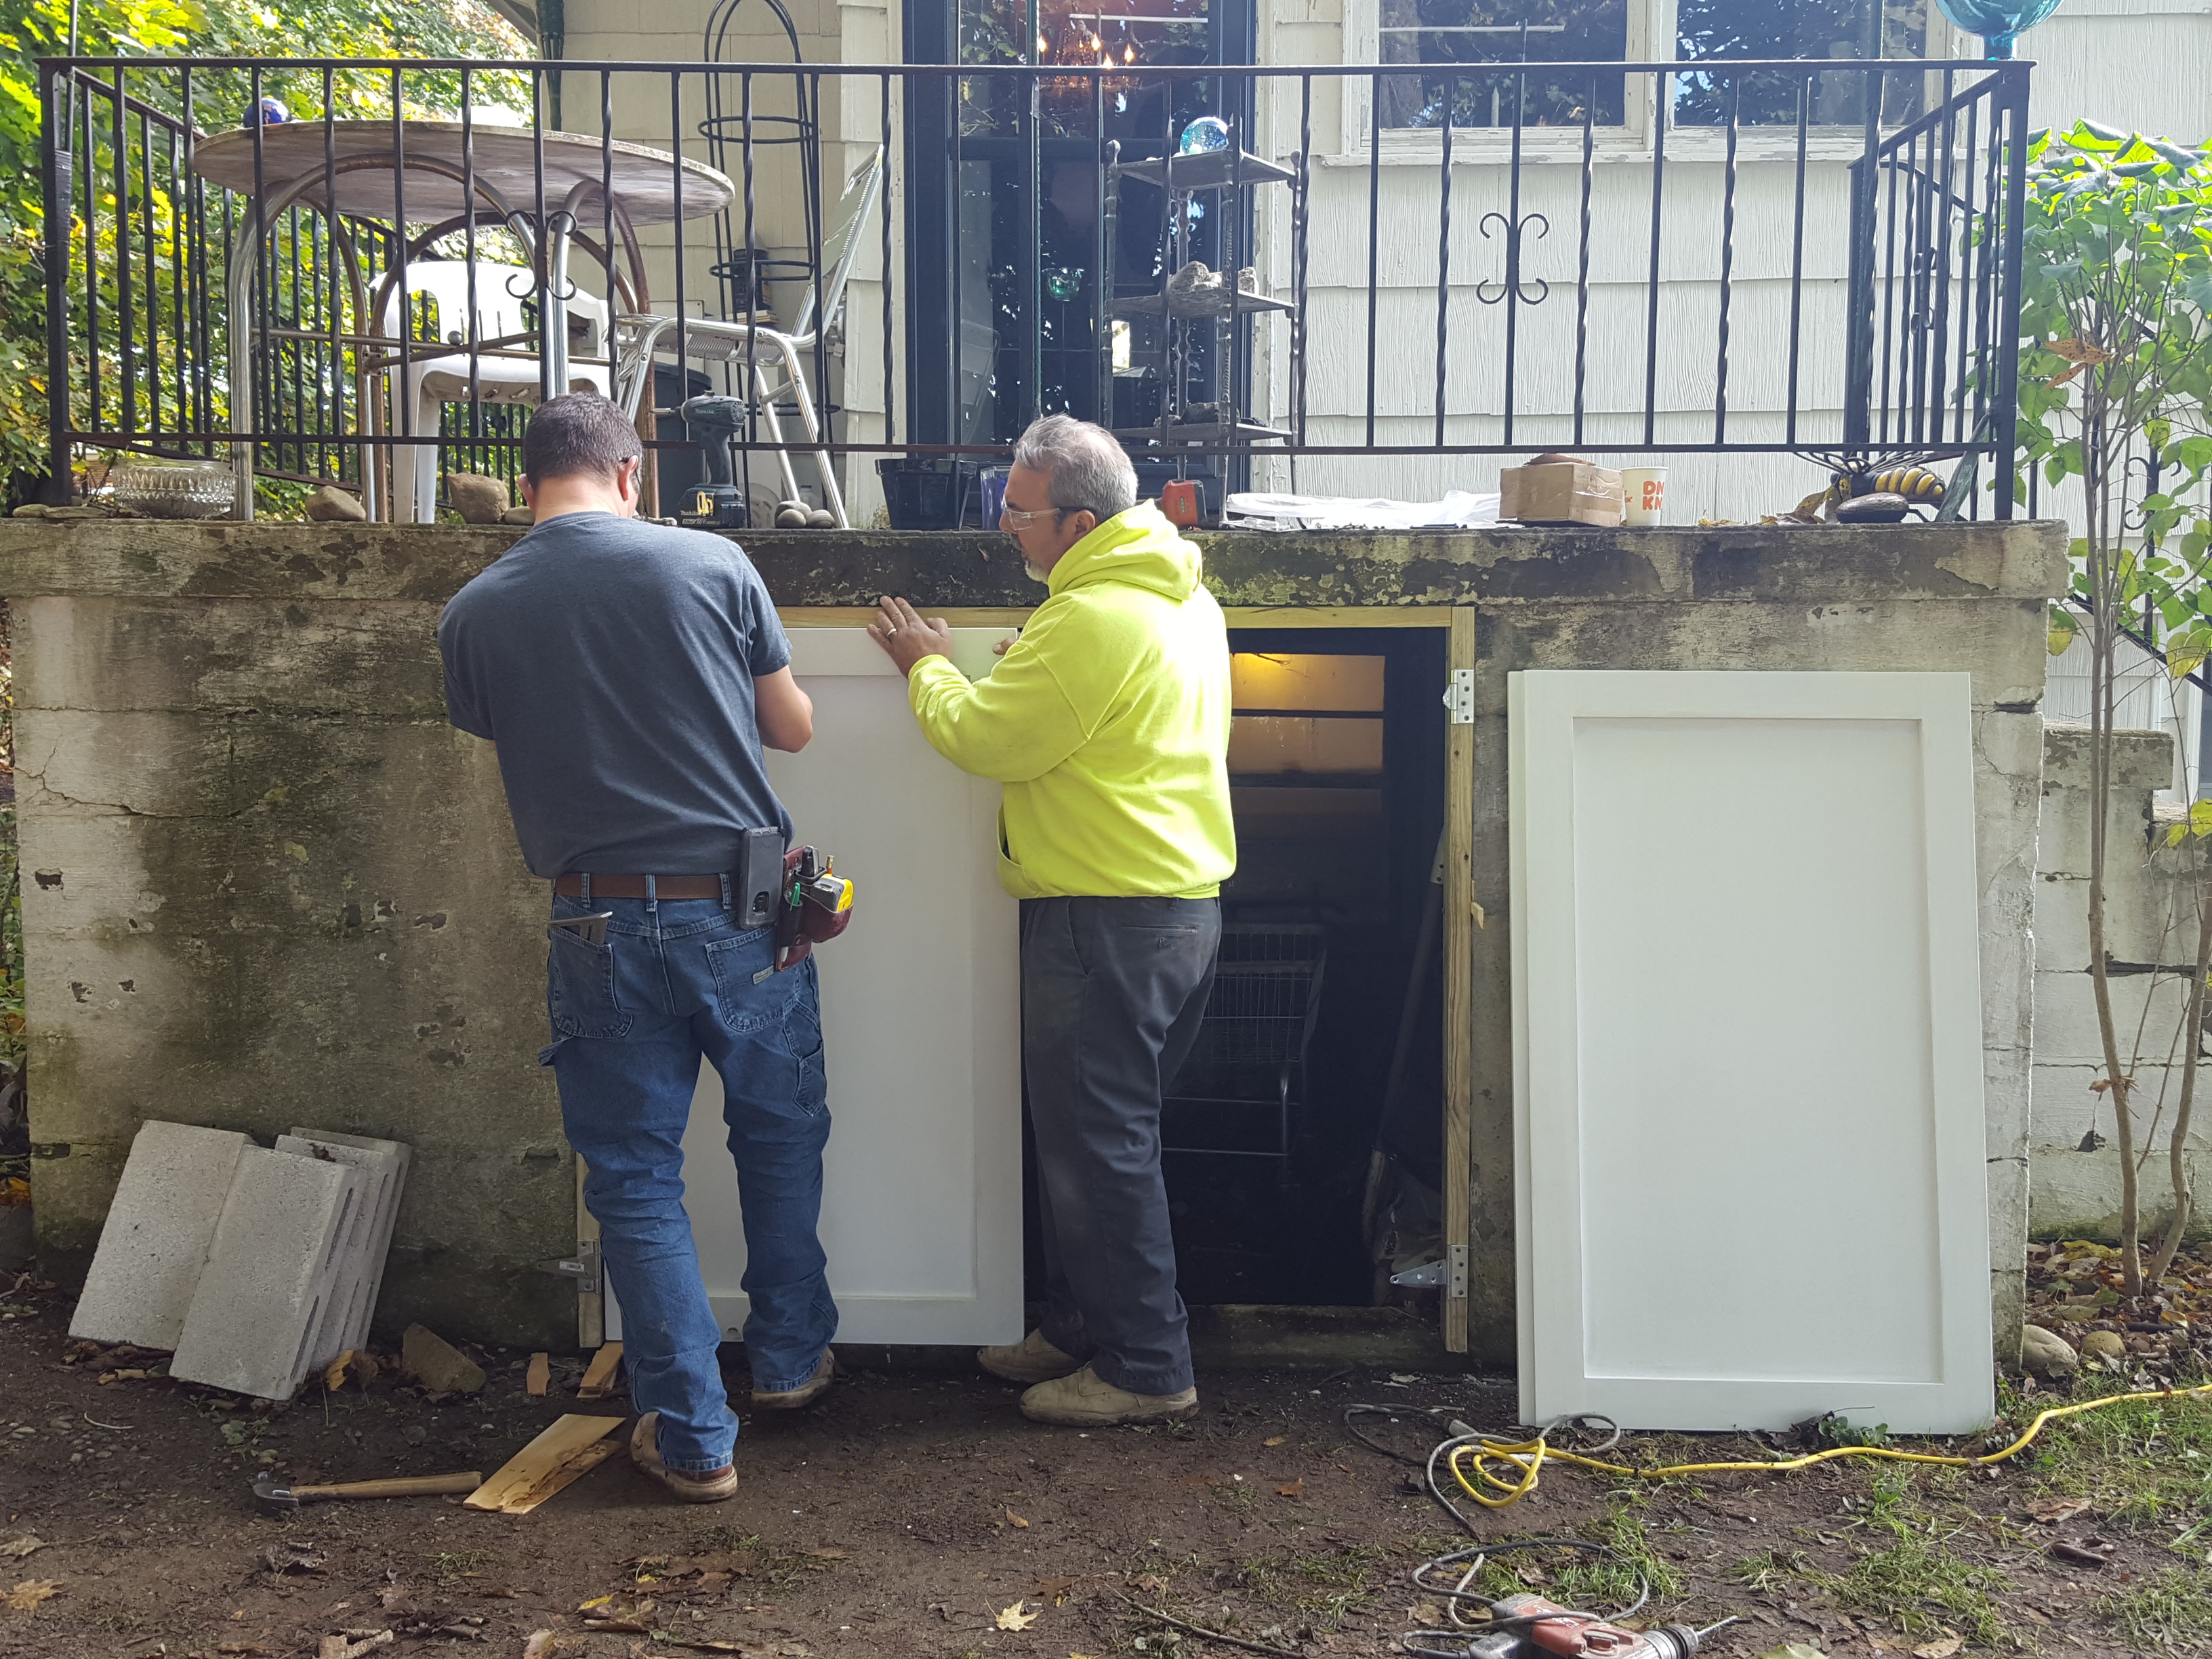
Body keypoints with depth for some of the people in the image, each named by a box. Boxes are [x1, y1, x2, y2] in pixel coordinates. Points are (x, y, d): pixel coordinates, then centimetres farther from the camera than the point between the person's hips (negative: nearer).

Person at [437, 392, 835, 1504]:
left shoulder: (473, 615, -2)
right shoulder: (711, 565, -5)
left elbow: (500, 748, 11)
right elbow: (793, 728, 5)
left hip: (599, 927, 0)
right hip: (739, 910, 0)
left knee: (634, 1177, 11)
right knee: (781, 1134, 22)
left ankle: (693, 1436, 16)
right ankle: (789, 1358, 35)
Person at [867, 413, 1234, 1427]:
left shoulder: (1092, 620, -20)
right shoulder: (1185, 600, 12)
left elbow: (983, 738, -14)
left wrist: (929, 668, 4)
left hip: (1106, 918, -10)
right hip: (1184, 903, 10)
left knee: (1099, 1147, 0)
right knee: (1095, 1134, 19)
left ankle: (1147, 1369, 9)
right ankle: (1081, 1325, 31)